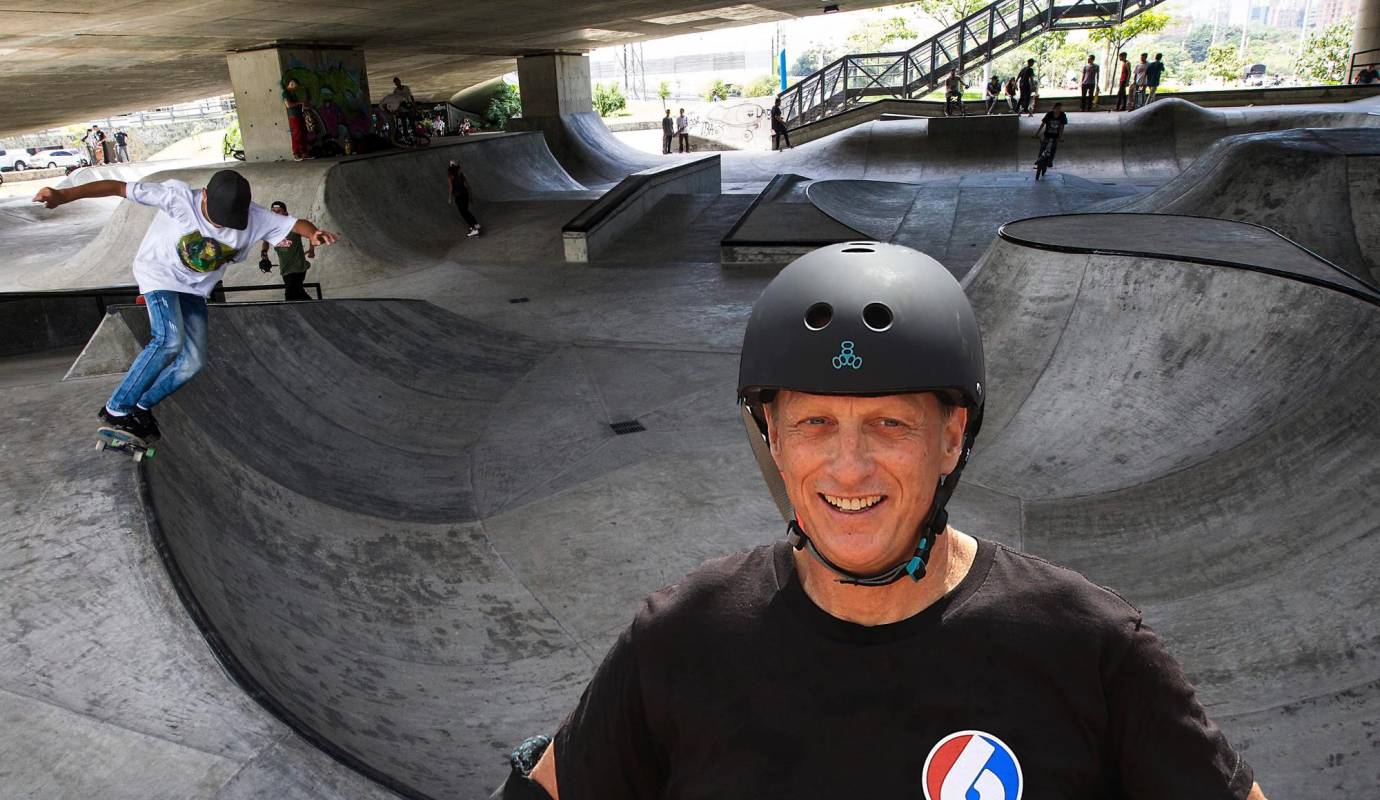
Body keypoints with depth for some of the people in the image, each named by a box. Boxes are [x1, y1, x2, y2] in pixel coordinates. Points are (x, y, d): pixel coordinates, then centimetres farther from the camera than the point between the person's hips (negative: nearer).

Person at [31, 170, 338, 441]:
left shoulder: (254, 218, -19)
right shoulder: (178, 196, -27)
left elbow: (292, 224, -21)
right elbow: (119, 188, -26)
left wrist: (313, 233, -45)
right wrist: (63, 195, -33)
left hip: (194, 288, 5)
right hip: (160, 275, -5)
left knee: (194, 361, -3)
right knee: (169, 340, -27)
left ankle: (143, 406, 20)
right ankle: (116, 409, -15)